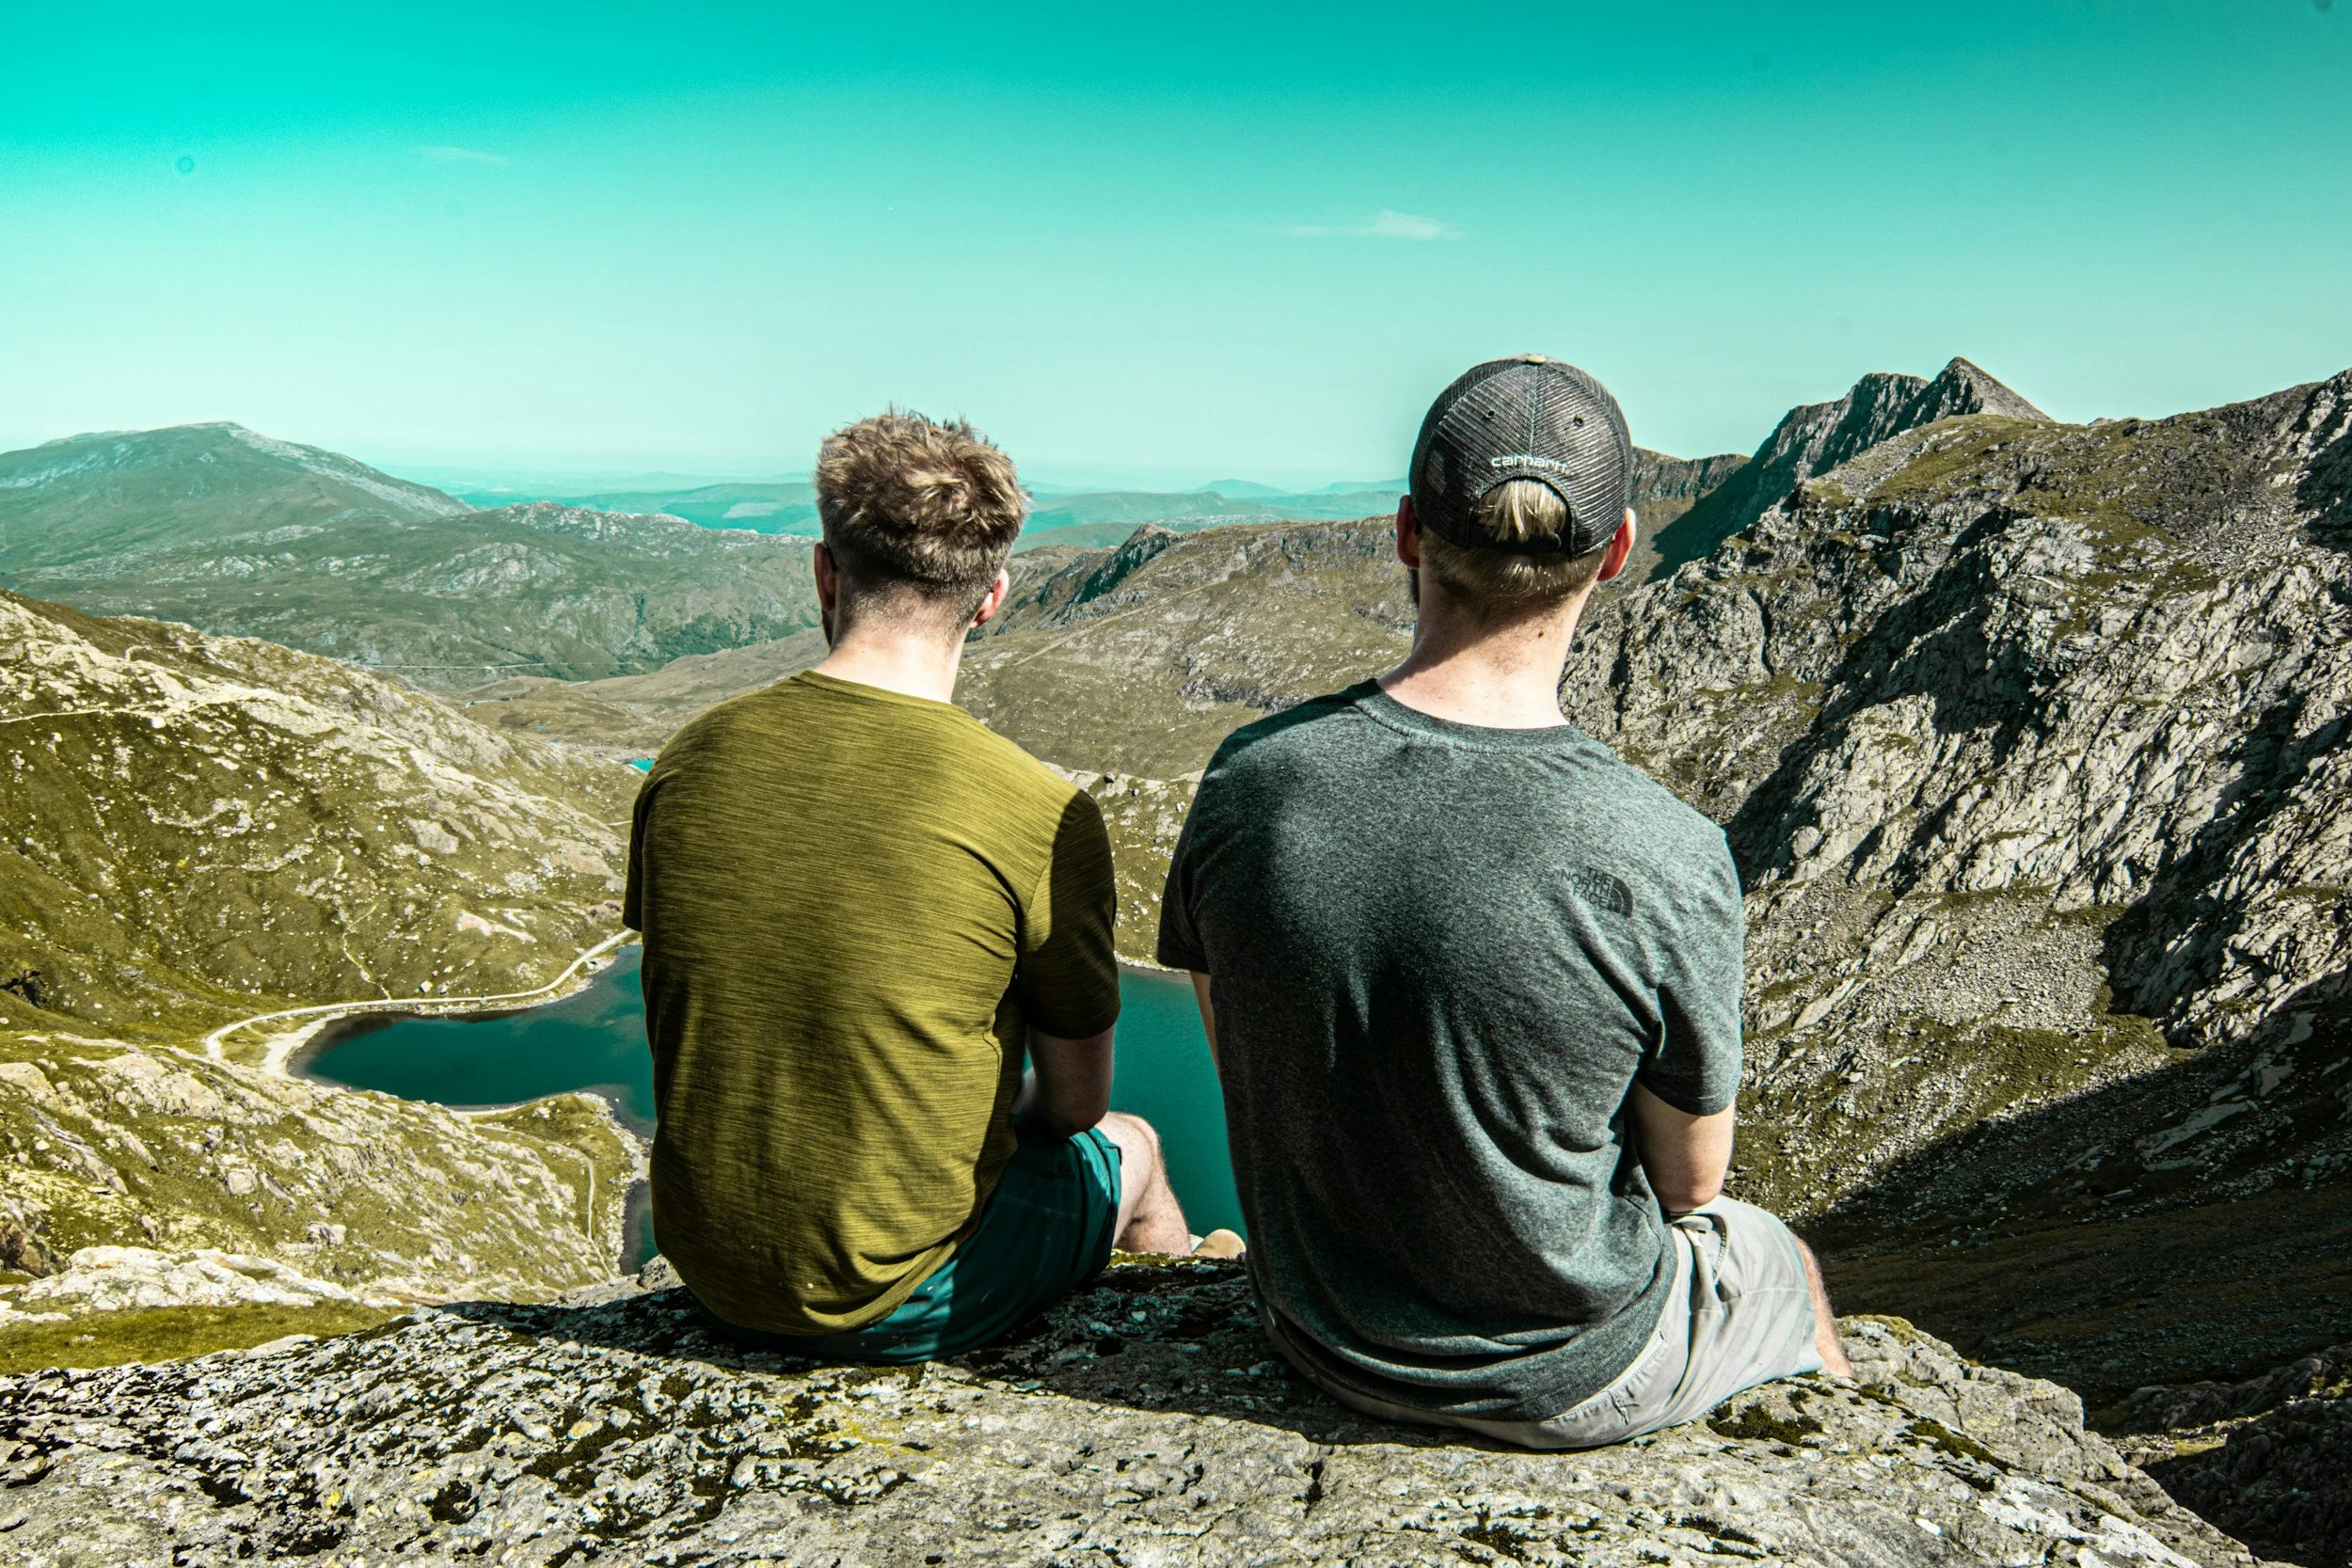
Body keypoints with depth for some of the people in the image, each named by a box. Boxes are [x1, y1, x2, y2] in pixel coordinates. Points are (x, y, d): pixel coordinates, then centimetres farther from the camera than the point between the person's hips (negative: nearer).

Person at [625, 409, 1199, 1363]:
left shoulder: (689, 763, -7)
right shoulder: (1041, 814, -22)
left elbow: (681, 1035, 6)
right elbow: (1076, 1102, -9)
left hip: (712, 1281, 5)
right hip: (903, 1306, -4)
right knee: (1130, 1148, 24)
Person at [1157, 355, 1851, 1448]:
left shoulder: (1250, 780, -19)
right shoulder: (1668, 859, -29)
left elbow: (1244, 1074, -3)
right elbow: (1690, 1178, -12)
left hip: (1324, 1338, 3)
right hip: (1569, 1379, -3)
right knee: (1783, 1263, 30)